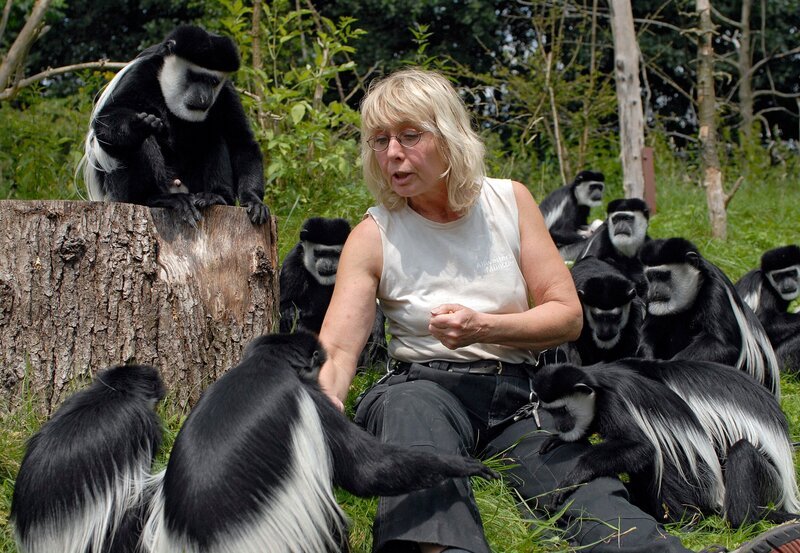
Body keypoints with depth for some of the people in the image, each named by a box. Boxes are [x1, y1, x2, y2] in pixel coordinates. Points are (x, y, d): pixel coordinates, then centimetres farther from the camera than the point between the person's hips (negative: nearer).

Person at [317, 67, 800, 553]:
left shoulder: (509, 200, 6)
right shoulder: (373, 236, 0)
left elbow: (568, 315, 3)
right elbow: (338, 348, -12)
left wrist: (481, 327, -14)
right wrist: (325, 402, -37)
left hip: (516, 394, 2)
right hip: (423, 386, -1)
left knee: (597, 507, -27)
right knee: (409, 411, -40)